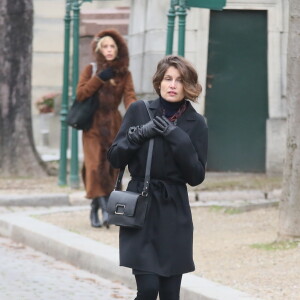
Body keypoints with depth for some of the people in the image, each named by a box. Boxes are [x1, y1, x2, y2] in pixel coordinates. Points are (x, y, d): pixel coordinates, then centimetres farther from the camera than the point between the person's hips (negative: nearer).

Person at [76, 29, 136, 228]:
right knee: (96, 166, -15)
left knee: (111, 167, 1)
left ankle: (95, 210, 14)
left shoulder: (124, 73, 7)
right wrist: (100, 78, -15)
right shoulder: (91, 70, 4)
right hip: (93, 126, -2)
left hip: (114, 125, 2)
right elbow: (81, 94, -7)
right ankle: (105, 208, -21)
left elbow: (129, 96, -7)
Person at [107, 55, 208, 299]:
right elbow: (115, 158, 2)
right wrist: (138, 135, -14)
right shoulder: (139, 111, 1)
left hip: (174, 214, 1)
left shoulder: (195, 123, 1)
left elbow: (196, 176, -2)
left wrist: (178, 140, -14)